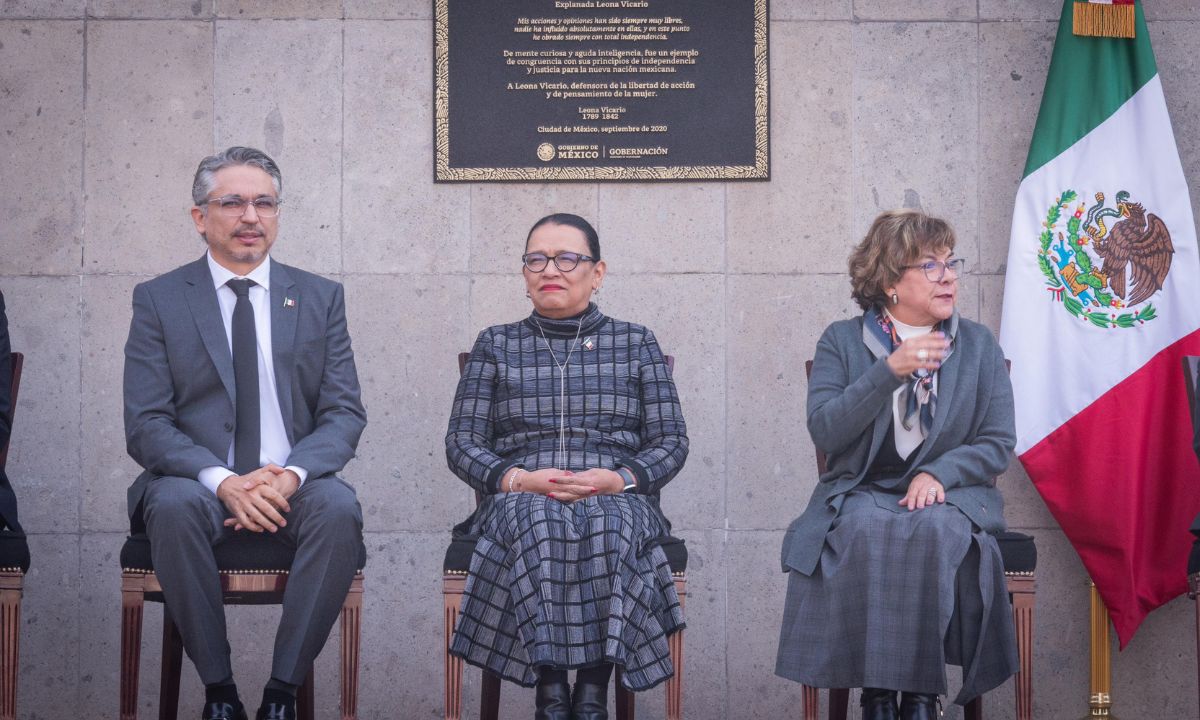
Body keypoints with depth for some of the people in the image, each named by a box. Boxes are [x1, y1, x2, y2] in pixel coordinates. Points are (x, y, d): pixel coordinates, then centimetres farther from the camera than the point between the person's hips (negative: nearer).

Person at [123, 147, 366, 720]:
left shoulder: (321, 298, 10)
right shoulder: (158, 300, 5)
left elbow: (344, 413, 4)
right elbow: (145, 425, -3)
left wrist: (291, 474, -17)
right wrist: (221, 481, -21)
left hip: (293, 483, 1)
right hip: (197, 481, -1)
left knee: (340, 510, -31)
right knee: (174, 507, -35)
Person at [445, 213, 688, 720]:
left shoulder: (635, 343, 17)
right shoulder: (496, 345, 18)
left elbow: (671, 441, 10)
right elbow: (461, 442, 11)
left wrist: (618, 479, -10)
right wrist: (516, 478, -10)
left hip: (617, 501, 0)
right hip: (520, 502, 0)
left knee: (610, 526, -37)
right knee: (537, 523, -37)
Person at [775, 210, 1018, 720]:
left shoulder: (978, 345, 12)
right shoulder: (841, 342, 7)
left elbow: (999, 443, 6)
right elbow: (824, 432, -7)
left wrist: (938, 473, -12)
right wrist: (889, 371, -17)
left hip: (948, 491, 1)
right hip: (861, 492, -1)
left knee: (935, 532, -34)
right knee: (866, 532, -36)